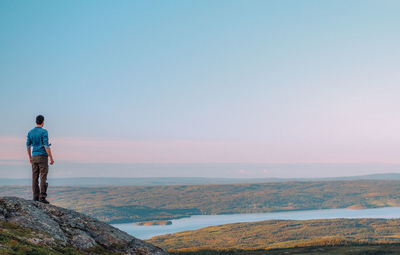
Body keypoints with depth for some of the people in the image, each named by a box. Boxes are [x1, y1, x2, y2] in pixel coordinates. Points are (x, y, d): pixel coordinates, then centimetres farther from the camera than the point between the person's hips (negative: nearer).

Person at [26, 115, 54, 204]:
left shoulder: (30, 132, 9)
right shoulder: (44, 132, -11)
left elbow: (28, 146, 12)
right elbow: (46, 146, -16)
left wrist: (30, 158, 24)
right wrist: (51, 158, -11)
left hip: (34, 157, 6)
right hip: (43, 157, -6)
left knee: (35, 177, 6)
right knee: (43, 177, -6)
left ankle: (36, 197, 6)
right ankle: (42, 197, -11)